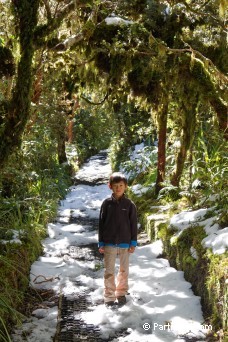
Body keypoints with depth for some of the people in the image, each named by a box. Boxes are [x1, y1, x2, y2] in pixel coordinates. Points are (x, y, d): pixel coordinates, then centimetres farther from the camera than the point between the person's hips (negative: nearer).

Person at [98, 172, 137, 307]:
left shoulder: (130, 204, -1)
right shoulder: (107, 203, -1)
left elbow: (133, 224, 3)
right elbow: (101, 223, 3)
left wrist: (133, 243, 0)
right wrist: (101, 243, 1)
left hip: (125, 243, 1)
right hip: (109, 243, 0)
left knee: (124, 270, 12)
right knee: (109, 271, 3)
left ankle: (121, 294, 26)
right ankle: (109, 297, 11)